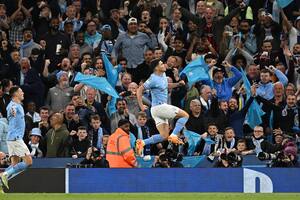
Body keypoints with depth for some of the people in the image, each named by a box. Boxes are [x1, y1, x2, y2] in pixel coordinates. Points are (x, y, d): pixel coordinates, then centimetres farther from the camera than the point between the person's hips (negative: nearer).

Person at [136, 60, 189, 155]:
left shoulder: (163, 75, 11)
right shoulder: (153, 79, -15)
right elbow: (140, 90, -13)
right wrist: (141, 106, -16)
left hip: (163, 106, 9)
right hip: (158, 107, -9)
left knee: (164, 136, 5)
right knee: (185, 115, -9)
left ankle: (142, 143, 0)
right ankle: (174, 136, -14)